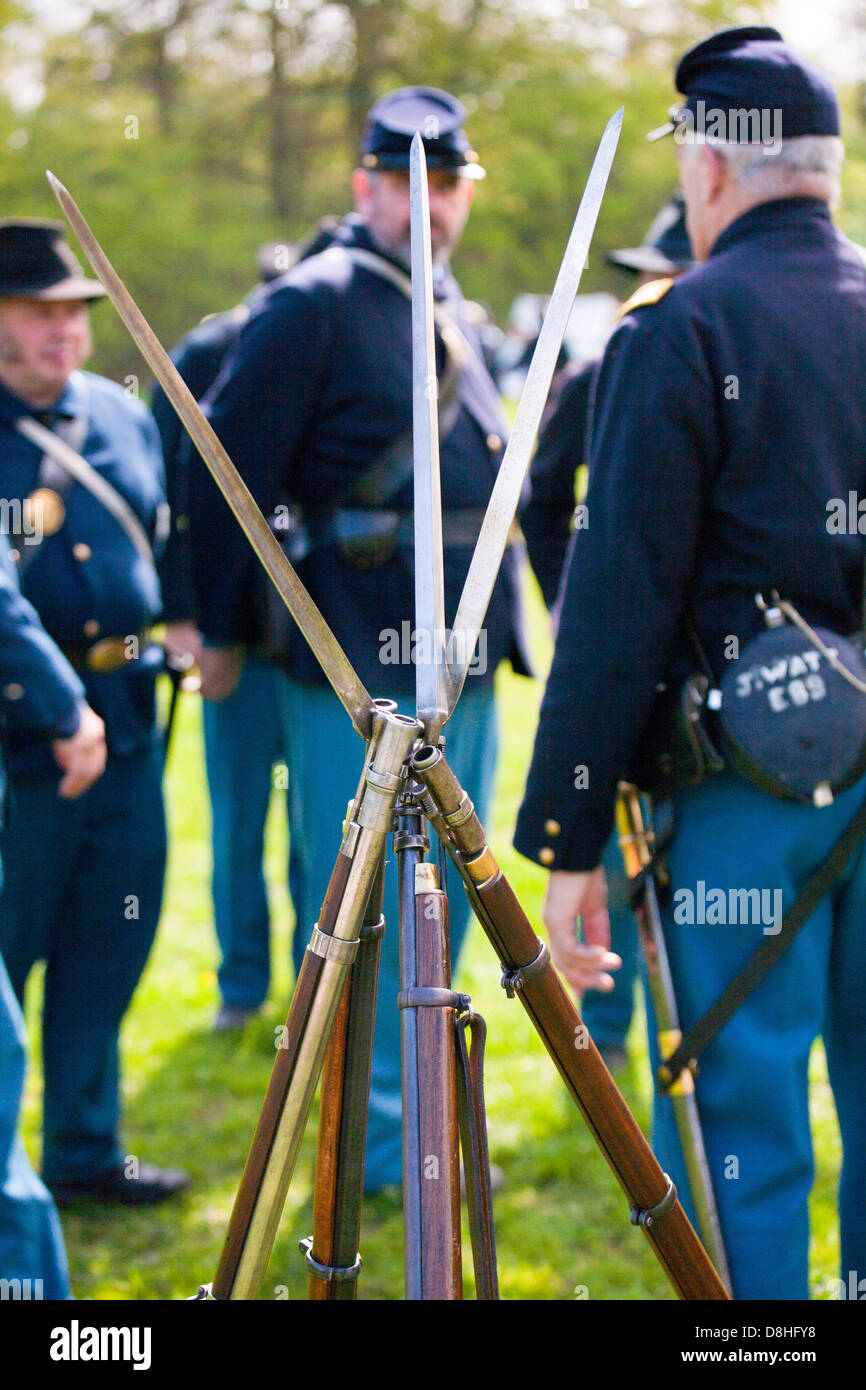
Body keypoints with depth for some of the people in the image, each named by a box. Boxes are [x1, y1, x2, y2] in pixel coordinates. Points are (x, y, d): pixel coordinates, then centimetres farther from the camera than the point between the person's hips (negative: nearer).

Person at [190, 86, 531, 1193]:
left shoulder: (455, 317, 16)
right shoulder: (313, 305, -10)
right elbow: (231, 466, -11)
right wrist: (221, 629, -8)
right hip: (358, 663, -8)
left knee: (442, 899, 15)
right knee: (356, 907, 0)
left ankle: (421, 1100, 28)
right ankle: (373, 1144, 10)